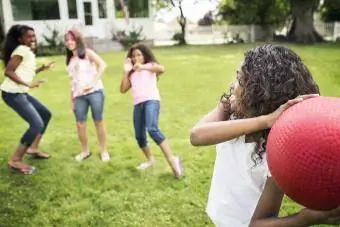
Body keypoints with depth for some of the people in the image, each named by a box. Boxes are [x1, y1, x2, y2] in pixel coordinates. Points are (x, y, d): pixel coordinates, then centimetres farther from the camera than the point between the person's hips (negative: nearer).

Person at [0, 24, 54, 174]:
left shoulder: (28, 51, 16)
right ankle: (15, 160, -4)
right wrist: (29, 84, -26)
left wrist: (42, 68, 15)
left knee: (46, 114, 18)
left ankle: (33, 148, 27)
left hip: (21, 93, 10)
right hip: (12, 94, -10)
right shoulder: (22, 50, -14)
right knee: (37, 124, -14)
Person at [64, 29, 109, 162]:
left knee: (98, 121, 0)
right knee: (80, 124, 2)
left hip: (95, 92, -5)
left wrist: (94, 82, -19)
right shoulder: (70, 60, 21)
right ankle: (85, 151, 20)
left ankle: (104, 151, 12)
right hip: (79, 96, 5)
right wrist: (71, 100, 15)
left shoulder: (87, 53, 5)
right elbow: (72, 82, 20)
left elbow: (102, 65, -11)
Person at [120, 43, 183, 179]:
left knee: (152, 129, -29)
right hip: (138, 104, 7)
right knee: (139, 136, 8)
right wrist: (126, 72, 8)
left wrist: (143, 67, -20)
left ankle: (172, 159, -29)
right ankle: (150, 159, 31)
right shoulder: (132, 73, 24)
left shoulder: (150, 65, 10)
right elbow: (123, 89, 12)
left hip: (151, 100, -6)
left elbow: (161, 69, -14)